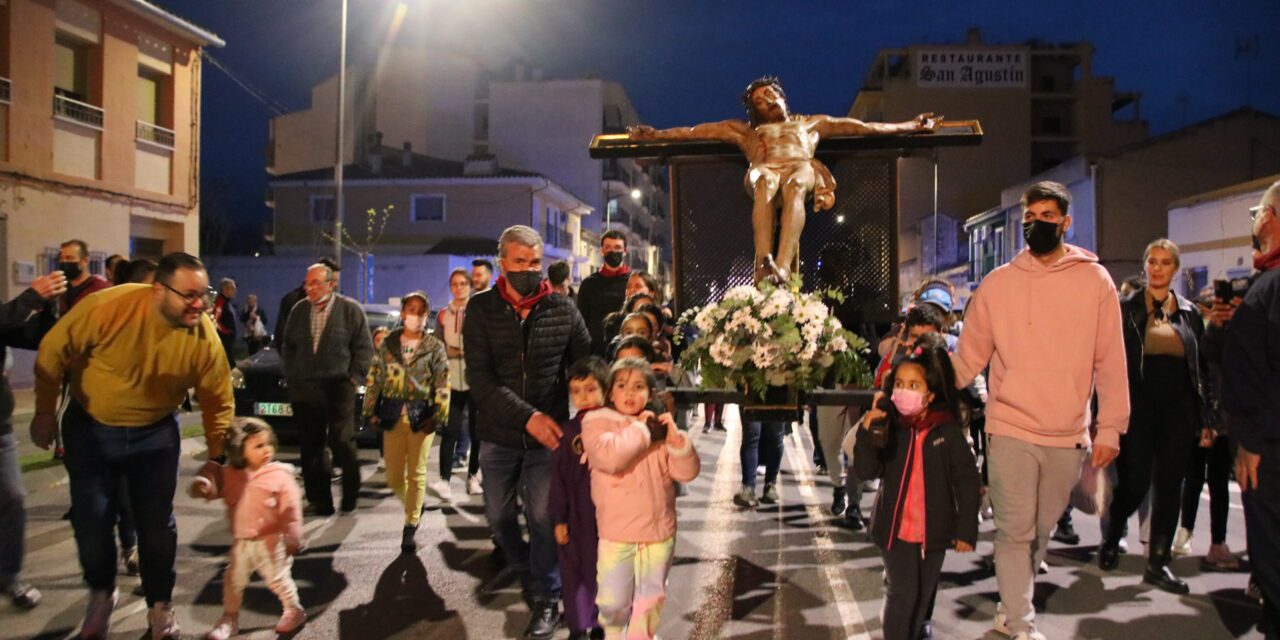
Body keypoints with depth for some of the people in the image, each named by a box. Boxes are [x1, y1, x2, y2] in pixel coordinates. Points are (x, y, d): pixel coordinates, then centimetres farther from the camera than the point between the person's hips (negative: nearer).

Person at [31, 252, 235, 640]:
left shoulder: (204, 336, -21)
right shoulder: (107, 307, -29)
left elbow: (219, 402, -9)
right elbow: (54, 351, -15)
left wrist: (218, 458, -7)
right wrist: (45, 413, -10)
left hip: (155, 432, 1)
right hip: (90, 427, -1)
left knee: (157, 523, 4)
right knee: (91, 519, 3)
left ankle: (160, 606, 25)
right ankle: (101, 594, 31)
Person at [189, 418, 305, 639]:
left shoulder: (280, 475, -14)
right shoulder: (229, 475, -4)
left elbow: (291, 508, -14)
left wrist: (292, 538, -16)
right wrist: (201, 485, -27)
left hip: (271, 541, -4)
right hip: (242, 542, 4)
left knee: (278, 579, 5)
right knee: (233, 580, 14)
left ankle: (295, 612, 25)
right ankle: (229, 619, 33)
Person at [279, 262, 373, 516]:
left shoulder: (351, 309, -1)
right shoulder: (299, 310, 11)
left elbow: (364, 347, 0)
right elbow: (287, 346, 19)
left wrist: (354, 377, -6)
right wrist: (291, 375, 10)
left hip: (339, 387, -4)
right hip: (304, 388, 4)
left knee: (341, 442, -9)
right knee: (310, 447, 5)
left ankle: (350, 492, 14)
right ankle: (319, 500, 14)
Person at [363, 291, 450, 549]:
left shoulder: (435, 347, -1)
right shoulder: (388, 344, 6)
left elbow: (442, 385, -4)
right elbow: (375, 378, 8)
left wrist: (438, 417, -11)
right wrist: (371, 411, 3)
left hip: (421, 417, -2)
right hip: (393, 416, 2)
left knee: (416, 474, 3)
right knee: (394, 477, 5)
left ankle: (410, 527, 13)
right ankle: (412, 506, 34)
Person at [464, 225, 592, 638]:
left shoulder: (562, 309, -4)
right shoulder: (481, 309, -6)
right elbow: (479, 377, -15)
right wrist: (528, 416, -26)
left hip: (548, 434, -1)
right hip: (498, 434, 2)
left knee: (543, 518, 2)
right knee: (499, 517, 16)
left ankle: (547, 600, 21)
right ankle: (527, 574, 43)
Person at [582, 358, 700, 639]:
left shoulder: (658, 426, 5)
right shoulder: (597, 422, -7)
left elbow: (687, 472, 1)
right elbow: (609, 457, -27)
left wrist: (675, 438, -14)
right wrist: (640, 429, -16)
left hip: (659, 530, 3)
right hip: (617, 534, -3)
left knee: (651, 597, 16)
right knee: (613, 600, 6)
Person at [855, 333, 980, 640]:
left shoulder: (948, 432, -10)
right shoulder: (889, 428, -6)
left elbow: (968, 482, -5)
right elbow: (865, 471, -13)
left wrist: (966, 530, -6)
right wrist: (867, 431, -25)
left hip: (933, 530, 1)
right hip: (895, 529, -1)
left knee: (924, 591, 18)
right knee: (901, 592, -4)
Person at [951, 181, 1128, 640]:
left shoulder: (1094, 280, 2)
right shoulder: (997, 284, 1)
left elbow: (1110, 361, 2)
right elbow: (968, 358, 1)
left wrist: (1110, 428, -1)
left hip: (1069, 435, 2)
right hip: (1011, 430, -2)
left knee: (1042, 530, 15)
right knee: (1016, 532, -1)